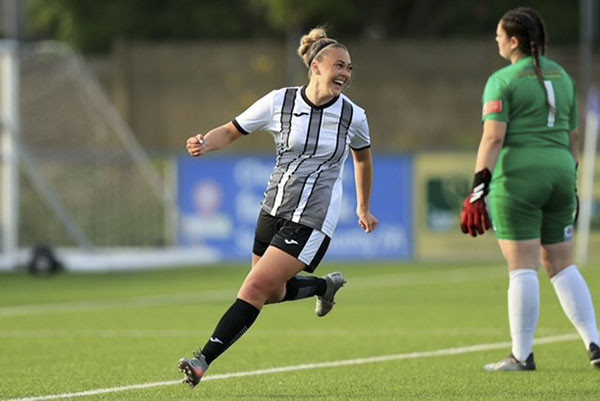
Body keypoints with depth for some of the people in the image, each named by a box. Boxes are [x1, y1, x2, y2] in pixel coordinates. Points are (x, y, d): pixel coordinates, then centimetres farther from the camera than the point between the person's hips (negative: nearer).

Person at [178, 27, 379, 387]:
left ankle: (205, 359, -14)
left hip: (313, 219, -4)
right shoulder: (279, 102, -6)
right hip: (274, 209, 4)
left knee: (257, 287, -15)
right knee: (272, 293, 15)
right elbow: (232, 131, 3)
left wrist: (364, 208, 26)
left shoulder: (353, 116, -4)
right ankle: (324, 285, 45)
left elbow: (363, 157, 17)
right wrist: (204, 144, -19)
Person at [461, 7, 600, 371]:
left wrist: (479, 187, -15)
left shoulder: (502, 81, -5)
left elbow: (493, 137, -14)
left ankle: (522, 355, -2)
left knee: (522, 268, -4)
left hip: (517, 174, -6)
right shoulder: (562, 77, 15)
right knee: (563, 266, 12)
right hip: (560, 172, 6)